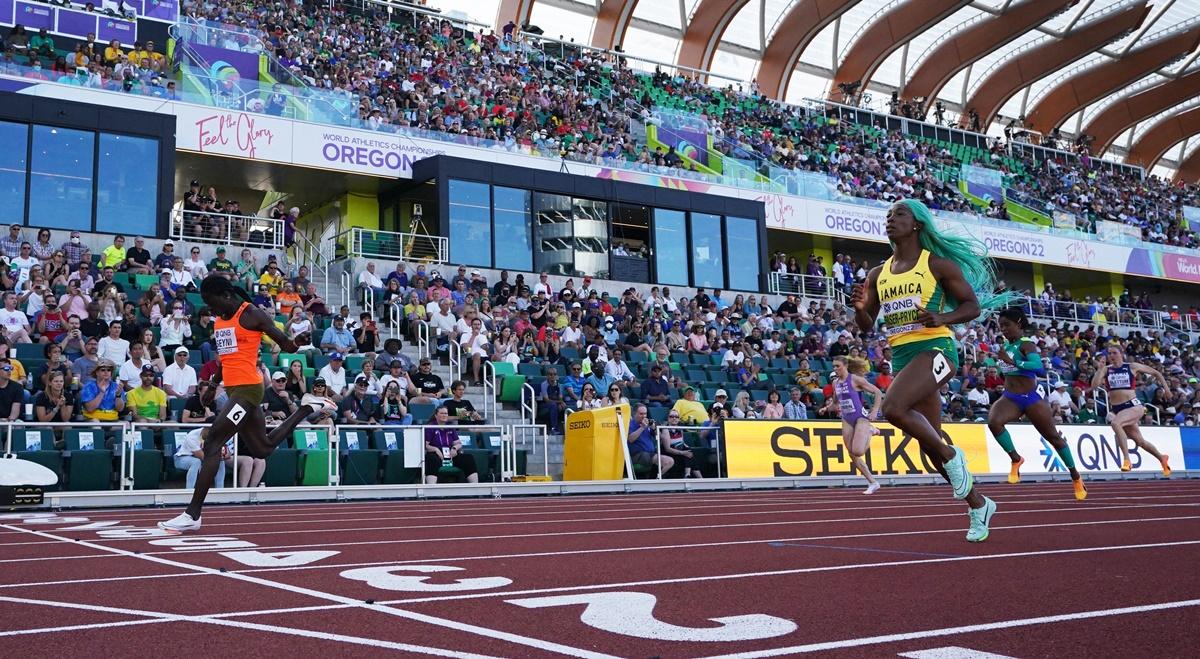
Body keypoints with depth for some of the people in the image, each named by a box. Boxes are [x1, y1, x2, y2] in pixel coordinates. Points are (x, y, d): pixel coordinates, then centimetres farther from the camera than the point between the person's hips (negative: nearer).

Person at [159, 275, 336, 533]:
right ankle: (307, 408, 30)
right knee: (262, 448, 17)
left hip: (247, 388, -9)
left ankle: (192, 515, -10)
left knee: (212, 444, -14)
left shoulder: (251, 315, -9)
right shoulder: (220, 320, 16)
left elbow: (285, 343, -8)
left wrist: (292, 344, -24)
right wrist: (214, 384, 28)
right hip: (234, 389, 9)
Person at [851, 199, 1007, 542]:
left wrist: (941, 318, -18)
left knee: (894, 408, -31)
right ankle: (978, 504, 27)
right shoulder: (878, 274, 14)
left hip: (934, 348, -6)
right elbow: (867, 326, 16)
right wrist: (860, 308, -7)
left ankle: (951, 456, -7)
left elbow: (973, 305, 0)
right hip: (901, 356, 6)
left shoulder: (937, 264, -1)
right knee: (930, 443, 8)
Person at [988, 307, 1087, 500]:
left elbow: (1038, 367, -35)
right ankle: (1016, 459, -7)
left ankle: (1076, 477, 27)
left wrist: (1012, 361, -43)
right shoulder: (1006, 344, 6)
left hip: (1031, 397, -5)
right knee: (993, 421, -26)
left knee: (1053, 437, 9)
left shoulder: (1026, 344, -16)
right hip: (1010, 397, 5)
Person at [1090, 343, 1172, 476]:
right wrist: (1101, 368, -13)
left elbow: (1156, 373, 12)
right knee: (1140, 441, 14)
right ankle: (1161, 458, 40)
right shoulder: (1106, 369, 6)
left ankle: (1126, 459, -30)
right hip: (1116, 409, 4)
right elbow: (1094, 385, -8)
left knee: (1115, 423, -33)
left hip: (1133, 405, -4)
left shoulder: (1132, 367, 1)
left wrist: (1166, 389, 7)